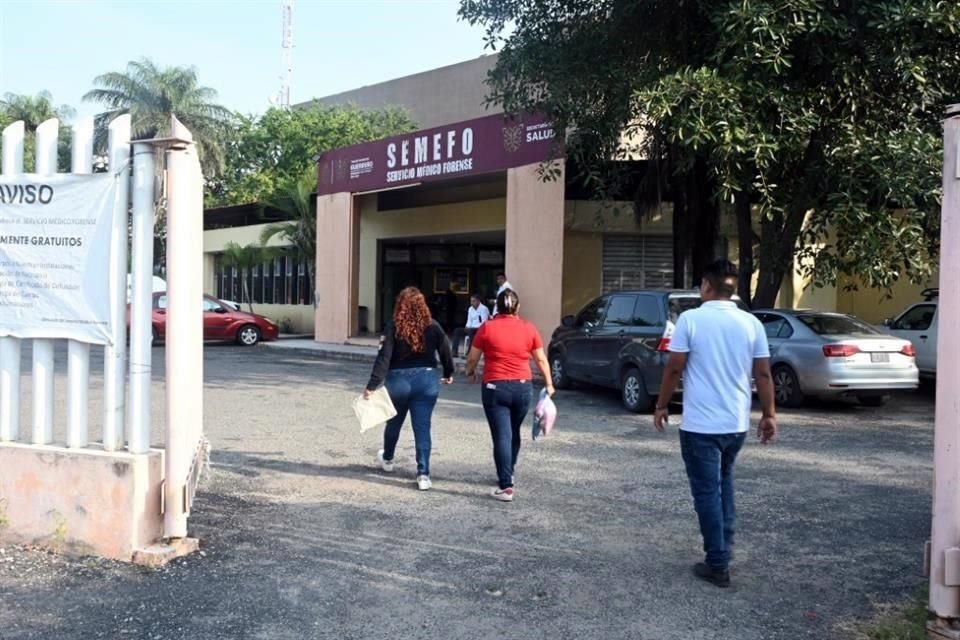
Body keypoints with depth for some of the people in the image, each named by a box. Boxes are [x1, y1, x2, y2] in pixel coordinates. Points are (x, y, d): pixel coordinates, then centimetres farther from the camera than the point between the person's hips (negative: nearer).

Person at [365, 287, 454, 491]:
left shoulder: (393, 328, -9)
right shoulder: (433, 327, -3)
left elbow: (384, 358, -15)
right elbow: (445, 352, 3)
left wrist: (372, 385, -14)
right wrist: (448, 373, 21)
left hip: (398, 381, 0)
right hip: (426, 380, 1)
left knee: (394, 422, 21)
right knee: (422, 427, 2)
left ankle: (387, 459, 45)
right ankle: (423, 474, -2)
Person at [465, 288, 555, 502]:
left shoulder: (487, 328, -5)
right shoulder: (529, 329, 1)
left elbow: (472, 358, 2)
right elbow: (541, 360, 7)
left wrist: (470, 373, 22)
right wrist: (549, 383, 19)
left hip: (495, 388, -3)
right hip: (523, 387, 3)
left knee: (502, 436, -4)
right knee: (514, 432, 21)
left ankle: (506, 486, -12)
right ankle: (508, 474, 37)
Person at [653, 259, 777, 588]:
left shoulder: (691, 319, -11)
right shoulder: (751, 323, 1)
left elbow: (674, 369, -10)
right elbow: (763, 374, 2)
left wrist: (662, 406, 3)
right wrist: (769, 414, 11)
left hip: (700, 424, -5)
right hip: (737, 423, 5)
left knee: (707, 492, 4)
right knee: (724, 481, 26)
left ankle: (718, 564, 7)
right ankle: (725, 546, 28)